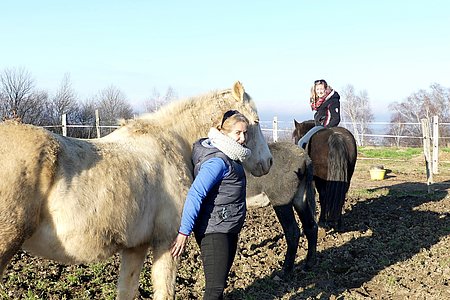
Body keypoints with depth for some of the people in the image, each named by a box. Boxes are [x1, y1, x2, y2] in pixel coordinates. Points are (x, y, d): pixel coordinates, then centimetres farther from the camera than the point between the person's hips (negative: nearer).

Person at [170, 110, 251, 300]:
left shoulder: (230, 158, 10)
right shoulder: (217, 161, -20)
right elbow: (195, 195, -27)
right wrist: (184, 232, -30)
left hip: (229, 230, 10)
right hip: (214, 231, -10)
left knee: (221, 282, 19)